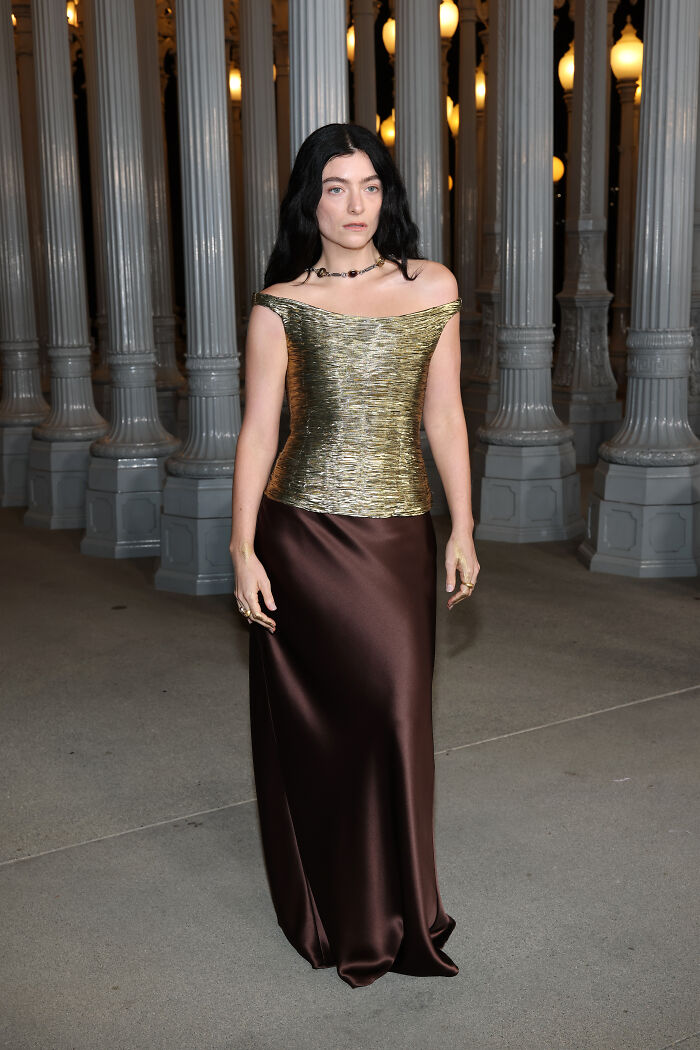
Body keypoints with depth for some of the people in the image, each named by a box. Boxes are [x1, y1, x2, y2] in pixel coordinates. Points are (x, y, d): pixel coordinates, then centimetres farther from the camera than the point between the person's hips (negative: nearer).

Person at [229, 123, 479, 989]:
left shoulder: (432, 288, 6)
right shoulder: (281, 306, 0)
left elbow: (444, 418, 8)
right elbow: (256, 432, -1)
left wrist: (462, 529, 6)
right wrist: (243, 551, -6)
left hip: (398, 535, 2)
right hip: (302, 533, -2)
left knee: (397, 711, 2)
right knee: (315, 717, 5)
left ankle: (391, 909, 23)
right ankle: (329, 906, 25)